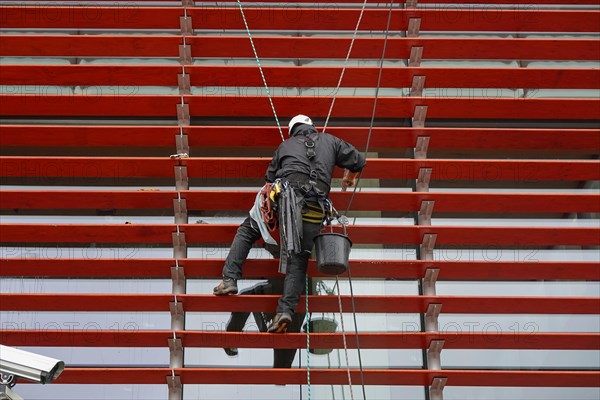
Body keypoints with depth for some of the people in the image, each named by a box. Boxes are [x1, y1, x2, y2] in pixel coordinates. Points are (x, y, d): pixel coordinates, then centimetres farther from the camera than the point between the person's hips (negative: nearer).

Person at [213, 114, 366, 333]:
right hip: (313, 208, 1)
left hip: (285, 196, -1)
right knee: (298, 259, 3)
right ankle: (286, 309, -13)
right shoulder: (329, 141, 26)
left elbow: (270, 176, 31)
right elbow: (358, 161, 29)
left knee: (247, 231, 16)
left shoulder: (285, 145, 26)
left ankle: (230, 279, 3)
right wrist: (350, 176, 50)